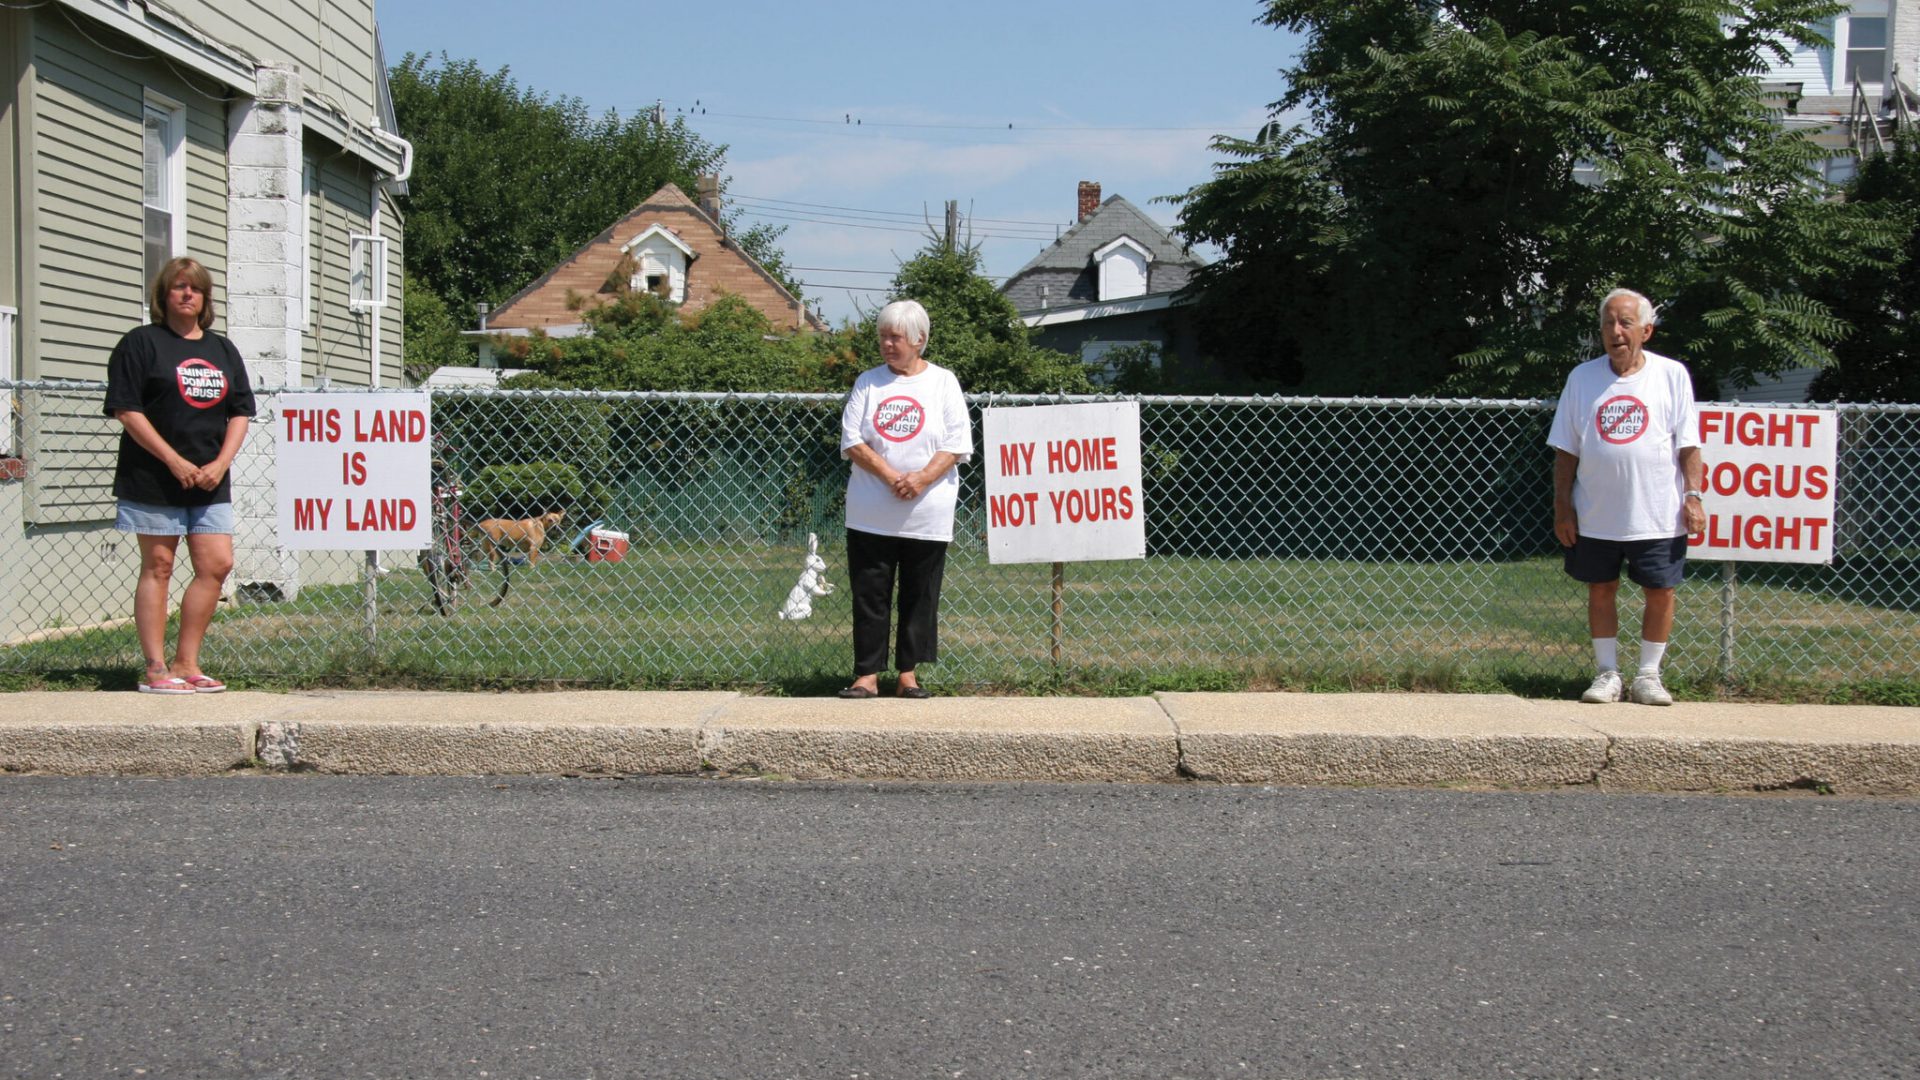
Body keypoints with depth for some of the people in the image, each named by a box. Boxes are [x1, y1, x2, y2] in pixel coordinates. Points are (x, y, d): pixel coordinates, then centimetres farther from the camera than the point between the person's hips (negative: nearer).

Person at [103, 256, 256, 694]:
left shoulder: (222, 350, 15)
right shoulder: (141, 343, -2)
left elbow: (239, 413, 13)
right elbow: (126, 410, -9)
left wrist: (220, 464, -4)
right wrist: (175, 462, -14)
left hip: (210, 480, 5)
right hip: (154, 478, -5)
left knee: (217, 565, 0)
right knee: (158, 567, 0)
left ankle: (186, 664, 10)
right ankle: (156, 669, 4)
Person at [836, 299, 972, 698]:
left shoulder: (943, 382, 4)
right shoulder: (868, 382, 8)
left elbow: (957, 445, -2)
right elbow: (851, 442, 0)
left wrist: (921, 479, -17)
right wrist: (891, 477, -13)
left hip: (927, 513, -1)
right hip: (870, 515, 1)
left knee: (919, 597, 4)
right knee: (869, 595, 0)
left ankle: (909, 673, 12)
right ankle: (867, 674, 5)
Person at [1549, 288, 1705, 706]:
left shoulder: (1672, 374, 1)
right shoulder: (1582, 377, 5)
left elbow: (1688, 445, 2)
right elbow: (1566, 451, 6)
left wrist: (1693, 496, -7)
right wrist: (1563, 506, 2)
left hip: (1657, 515, -1)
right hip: (1596, 515, 2)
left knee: (1660, 592, 3)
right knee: (1601, 591, 8)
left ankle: (1649, 675, 17)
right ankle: (1607, 673, 20)